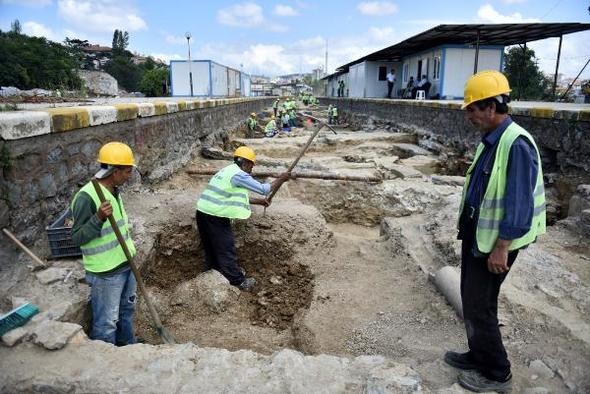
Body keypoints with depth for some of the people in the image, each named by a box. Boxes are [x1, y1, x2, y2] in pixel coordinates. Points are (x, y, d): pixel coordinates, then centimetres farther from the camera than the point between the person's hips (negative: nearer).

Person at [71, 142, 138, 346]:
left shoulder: (114, 191, 4)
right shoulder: (86, 197, -23)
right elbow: (77, 237, -20)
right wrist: (99, 218, -35)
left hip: (125, 264, 9)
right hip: (105, 272, -9)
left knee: (126, 310, 25)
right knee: (106, 323, 7)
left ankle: (128, 348, 44)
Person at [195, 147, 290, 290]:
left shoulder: (228, 171, 17)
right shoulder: (239, 174, -13)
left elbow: (238, 196, 25)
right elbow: (263, 189, -10)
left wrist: (259, 201, 24)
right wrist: (281, 179, 2)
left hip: (203, 212, 9)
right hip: (216, 216, -9)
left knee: (212, 246, 22)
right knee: (226, 249, 4)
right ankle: (238, 281, 17)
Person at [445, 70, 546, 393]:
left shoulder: (516, 144, -22)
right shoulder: (489, 139, 7)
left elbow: (519, 203, -23)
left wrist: (502, 248, -21)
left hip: (495, 241, -9)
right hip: (475, 235, 9)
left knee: (479, 306, 2)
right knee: (470, 300, 18)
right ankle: (478, 356, 36)